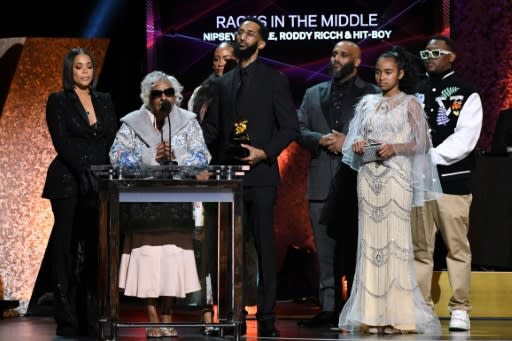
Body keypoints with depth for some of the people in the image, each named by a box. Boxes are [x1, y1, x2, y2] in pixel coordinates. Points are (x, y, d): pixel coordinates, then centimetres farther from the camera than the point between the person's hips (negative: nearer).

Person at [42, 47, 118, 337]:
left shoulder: (105, 101, 14)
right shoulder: (58, 101, 1)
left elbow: (114, 140, 10)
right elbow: (62, 141, -9)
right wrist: (84, 173, -19)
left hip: (100, 183, 4)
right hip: (69, 183, -4)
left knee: (96, 250, 2)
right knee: (67, 250, -2)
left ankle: (93, 318, 4)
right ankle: (68, 321, 0)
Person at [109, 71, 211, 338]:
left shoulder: (188, 122, 8)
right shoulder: (132, 123, 5)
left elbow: (202, 158, 0)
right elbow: (117, 157, -6)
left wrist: (176, 155, -17)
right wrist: (153, 156, -16)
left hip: (177, 204, 1)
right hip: (144, 203, -1)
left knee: (173, 258, -5)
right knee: (148, 258, -7)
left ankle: (167, 317, 3)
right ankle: (153, 319, -2)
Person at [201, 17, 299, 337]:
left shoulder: (275, 79, 3)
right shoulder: (224, 83, 18)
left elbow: (290, 126, -2)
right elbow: (211, 127, 18)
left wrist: (265, 152, -15)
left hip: (260, 175, -5)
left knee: (264, 246, -5)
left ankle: (266, 317, -4)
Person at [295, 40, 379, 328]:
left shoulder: (372, 94, 4)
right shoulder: (314, 94, 17)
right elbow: (299, 130, 11)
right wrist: (321, 140, -7)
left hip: (357, 180, -4)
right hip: (322, 182, 4)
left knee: (356, 248, -1)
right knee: (326, 251, 4)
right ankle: (329, 308, 6)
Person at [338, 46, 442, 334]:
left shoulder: (410, 104, 3)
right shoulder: (367, 103, 15)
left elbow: (422, 144, -2)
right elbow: (356, 137, 18)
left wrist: (395, 148, -16)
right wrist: (357, 145, -4)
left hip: (396, 177, -4)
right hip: (368, 178, 4)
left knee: (395, 240, -8)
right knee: (370, 241, 1)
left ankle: (398, 314, -6)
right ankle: (372, 313, 2)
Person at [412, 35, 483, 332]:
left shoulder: (467, 94, 0)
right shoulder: (415, 93, 13)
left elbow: (464, 140, -10)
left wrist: (429, 158, -17)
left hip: (452, 180, -4)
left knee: (457, 248, 0)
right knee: (420, 249, 6)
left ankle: (460, 310, 5)